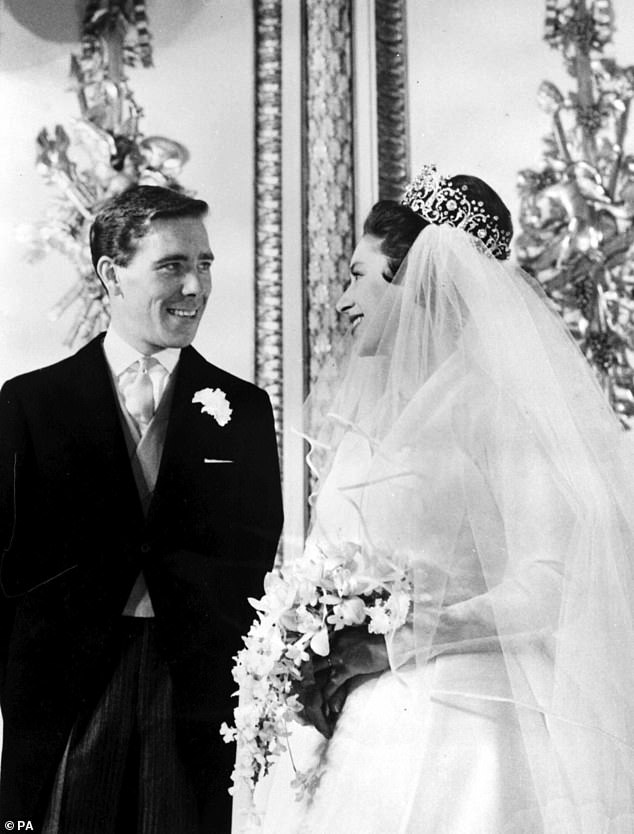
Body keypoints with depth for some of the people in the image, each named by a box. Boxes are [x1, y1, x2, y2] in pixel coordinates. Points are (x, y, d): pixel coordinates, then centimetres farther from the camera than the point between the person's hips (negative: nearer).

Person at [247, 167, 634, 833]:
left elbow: (554, 586, -18)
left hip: (457, 739, -6)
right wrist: (315, 698, -2)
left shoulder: (502, 402, -11)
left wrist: (395, 644, -19)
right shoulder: (363, 412, 11)